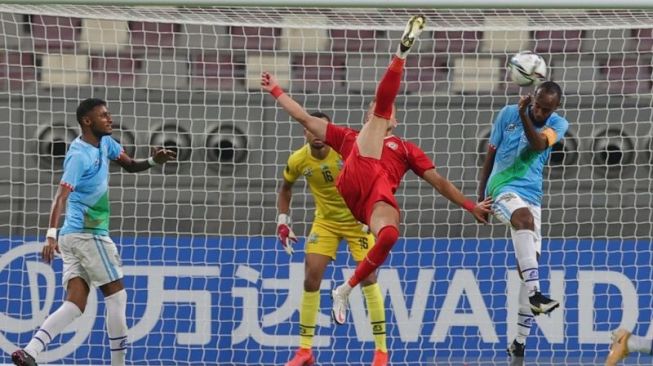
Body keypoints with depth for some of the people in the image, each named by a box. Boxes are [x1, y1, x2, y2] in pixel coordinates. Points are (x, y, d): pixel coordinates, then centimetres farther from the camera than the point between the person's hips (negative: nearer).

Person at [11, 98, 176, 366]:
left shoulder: (105, 143, 12)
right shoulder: (79, 156, -15)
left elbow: (130, 165, 21)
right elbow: (61, 196, -24)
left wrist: (153, 161, -1)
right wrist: (51, 234, -35)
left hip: (75, 237, 9)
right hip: (88, 233, -9)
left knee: (75, 304, -2)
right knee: (116, 298, -2)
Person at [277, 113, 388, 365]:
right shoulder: (298, 161, -12)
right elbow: (286, 188, 9)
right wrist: (282, 220, 1)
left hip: (357, 219, -3)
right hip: (325, 222, 3)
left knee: (368, 276, -11)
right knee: (311, 278, -7)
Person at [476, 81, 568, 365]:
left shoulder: (558, 124, 2)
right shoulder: (507, 114, 1)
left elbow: (538, 144, -20)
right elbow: (490, 155, 9)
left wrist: (524, 116, -34)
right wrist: (480, 197, 8)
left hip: (532, 195, 3)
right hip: (503, 188, -3)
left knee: (529, 265, -1)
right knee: (525, 218, -37)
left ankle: (519, 343, 5)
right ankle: (534, 293, -50)